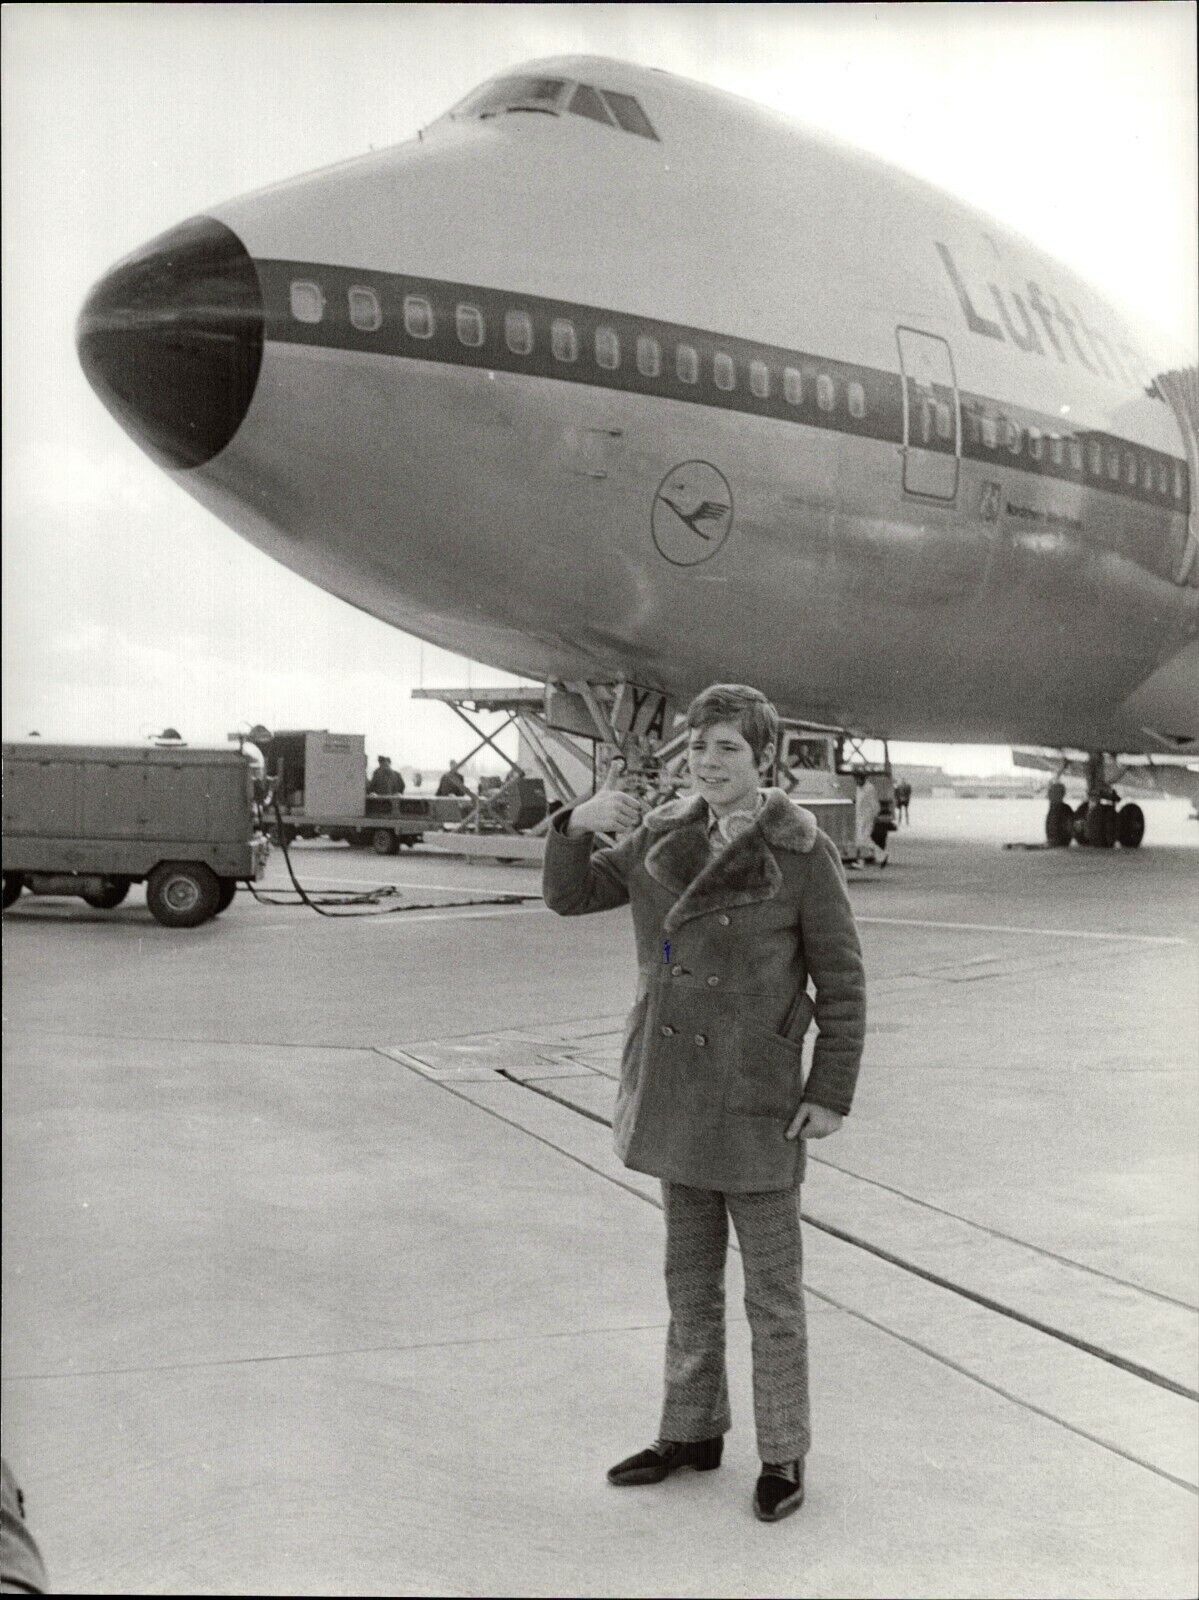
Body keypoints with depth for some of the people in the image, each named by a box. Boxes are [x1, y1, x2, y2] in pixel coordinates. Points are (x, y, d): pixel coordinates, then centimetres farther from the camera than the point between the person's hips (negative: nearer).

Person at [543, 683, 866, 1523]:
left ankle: (784, 1454, 22)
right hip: (676, 1083, 5)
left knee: (772, 1283, 6)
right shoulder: (664, 837, 3)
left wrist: (833, 1093, -12)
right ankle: (692, 1433, 31)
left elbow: (842, 979, -9)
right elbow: (569, 894, 4)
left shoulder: (803, 852, -12)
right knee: (691, 1271, 17)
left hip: (757, 1090, -5)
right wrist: (581, 821, -16)